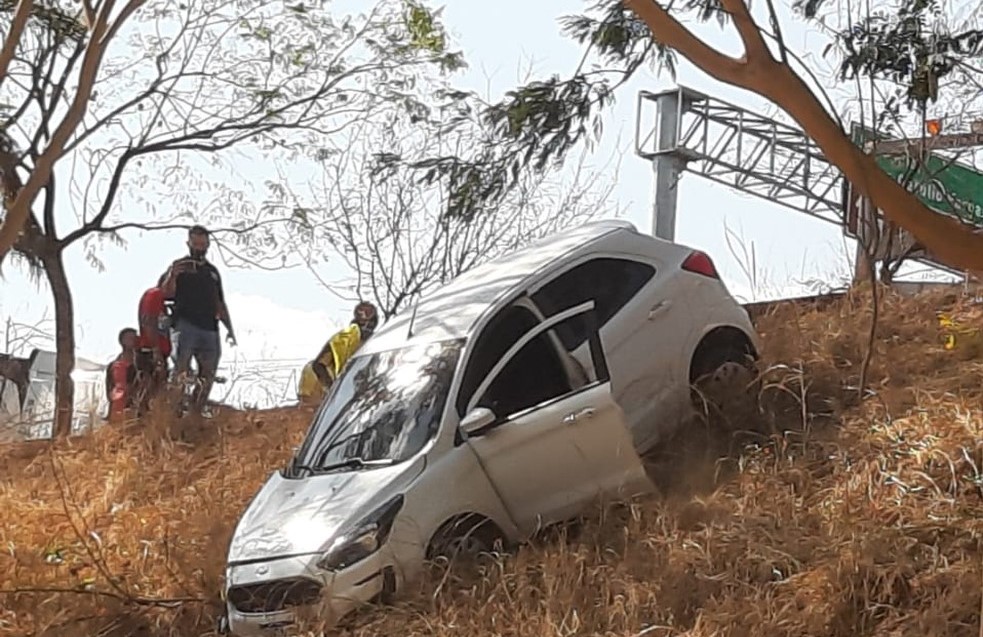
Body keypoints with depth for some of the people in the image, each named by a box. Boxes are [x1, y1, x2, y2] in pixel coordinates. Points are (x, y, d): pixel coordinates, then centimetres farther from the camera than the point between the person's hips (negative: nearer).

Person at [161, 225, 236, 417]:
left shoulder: (212, 271, 23)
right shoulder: (180, 266, 8)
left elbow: (220, 304, 25)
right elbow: (167, 293, -7)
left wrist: (229, 328, 17)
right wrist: (172, 276, -27)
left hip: (209, 329, 5)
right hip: (186, 325, -5)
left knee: (208, 373, 3)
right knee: (181, 370, -20)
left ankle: (200, 407, 12)